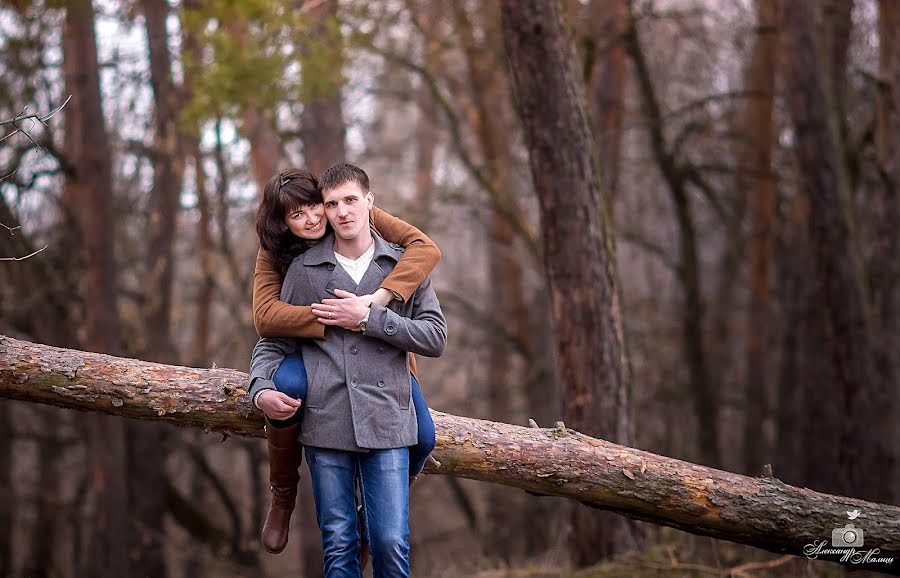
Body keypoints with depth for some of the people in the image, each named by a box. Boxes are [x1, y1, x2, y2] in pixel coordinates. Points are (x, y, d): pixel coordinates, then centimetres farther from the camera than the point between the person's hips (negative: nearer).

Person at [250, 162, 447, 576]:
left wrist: (369, 317, -8)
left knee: (391, 545, -4)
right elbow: (273, 341, 11)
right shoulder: (303, 270, 10)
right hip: (325, 424, 1)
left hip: (386, 422, 0)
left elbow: (435, 338, 2)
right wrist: (261, 387, -9)